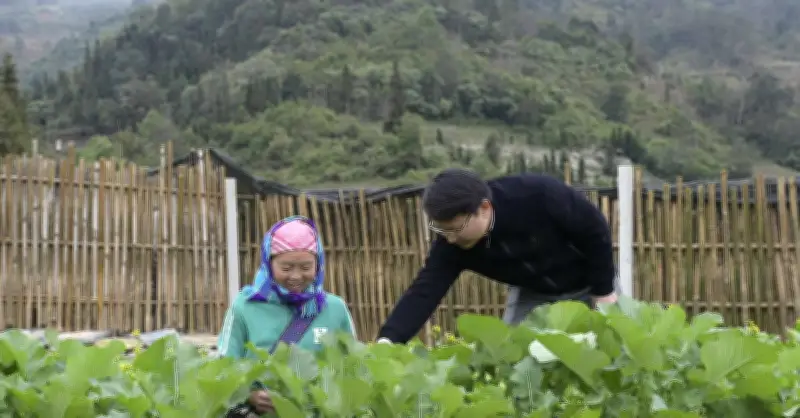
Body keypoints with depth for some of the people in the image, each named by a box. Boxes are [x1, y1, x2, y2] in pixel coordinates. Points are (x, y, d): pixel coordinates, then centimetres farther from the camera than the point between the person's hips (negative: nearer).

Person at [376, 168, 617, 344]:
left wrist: (604, 291, -18)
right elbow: (424, 291, -32)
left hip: (586, 286, -3)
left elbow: (596, 229, -24)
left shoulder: (538, 196, -38)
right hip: (532, 292, 3)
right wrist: (388, 340, -48)